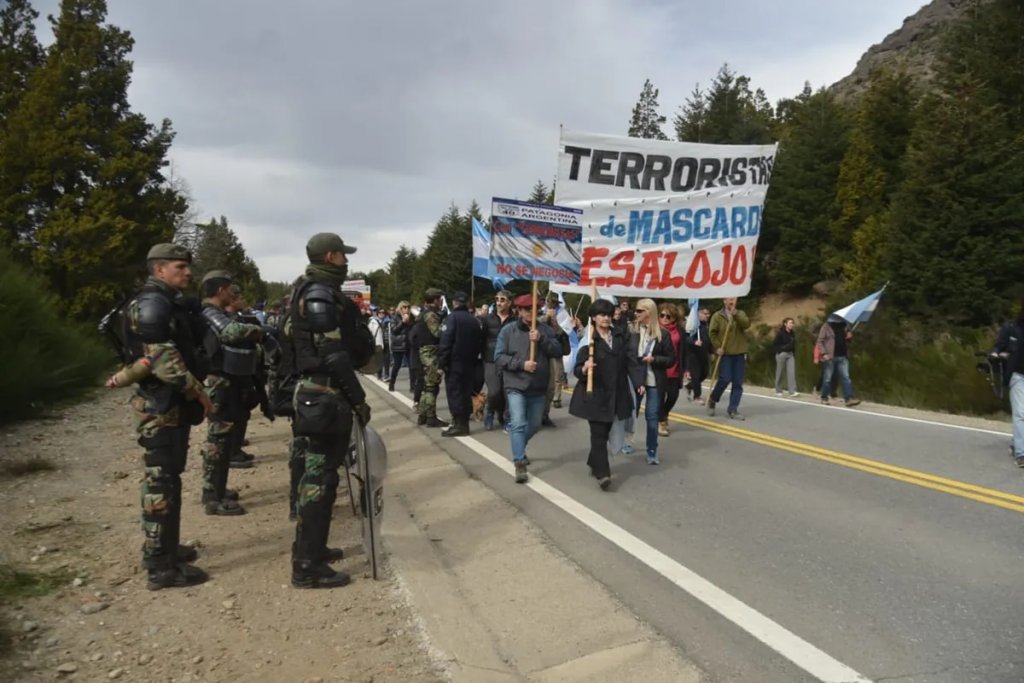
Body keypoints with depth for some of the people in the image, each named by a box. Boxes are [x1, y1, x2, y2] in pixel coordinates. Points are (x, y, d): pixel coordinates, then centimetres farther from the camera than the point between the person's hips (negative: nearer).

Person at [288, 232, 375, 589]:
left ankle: (309, 548, 31)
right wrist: (358, 397, -16)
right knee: (320, 476, -6)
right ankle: (308, 566, 0)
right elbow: (333, 355, -21)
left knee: (318, 472, 18)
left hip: (321, 392, 11)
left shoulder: (318, 291, 18)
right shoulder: (319, 294, -15)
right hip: (326, 395, -11)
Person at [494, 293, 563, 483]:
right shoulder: (508, 330, -3)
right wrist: (521, 364, -19)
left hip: (538, 387, 4)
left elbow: (558, 352, -7)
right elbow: (499, 357, -8)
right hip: (515, 386, -4)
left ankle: (518, 449, 44)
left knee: (534, 425, 17)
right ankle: (520, 463, -10)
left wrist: (541, 339, -21)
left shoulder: (545, 330, 3)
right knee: (518, 423, -15)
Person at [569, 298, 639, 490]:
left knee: (605, 432, 13)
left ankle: (594, 464, 30)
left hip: (615, 393, 5)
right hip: (595, 395, -5)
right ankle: (602, 473, -7)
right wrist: (584, 368, -33)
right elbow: (577, 369, -11)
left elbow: (629, 359, 10)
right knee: (598, 434, -7)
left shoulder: (619, 336, 8)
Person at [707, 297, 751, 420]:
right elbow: (712, 332, -4)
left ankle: (733, 409, 7)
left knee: (738, 383, 1)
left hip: (739, 353, 4)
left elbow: (747, 324, -10)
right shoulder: (717, 316, -1)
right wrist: (717, 346, -12)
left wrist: (735, 314, -19)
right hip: (725, 353, -4)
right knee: (725, 379, -9)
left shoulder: (740, 314, 10)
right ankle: (712, 400, 17)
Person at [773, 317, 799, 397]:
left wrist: (793, 352, 6)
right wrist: (782, 349, -17)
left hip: (790, 354, 5)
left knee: (792, 372, -6)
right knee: (780, 373, 3)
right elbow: (774, 345, -9)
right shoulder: (780, 333, -10)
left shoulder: (792, 334, 8)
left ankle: (792, 391, -9)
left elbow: (793, 344, 17)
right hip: (782, 354, -5)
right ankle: (778, 391, 14)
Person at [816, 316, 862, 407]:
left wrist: (850, 335, 1)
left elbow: (850, 333, 27)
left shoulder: (844, 325, 9)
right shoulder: (826, 326, -4)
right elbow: (819, 341, -5)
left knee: (846, 377, -4)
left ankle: (848, 399, -7)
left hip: (842, 357, 4)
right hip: (830, 357, -4)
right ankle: (824, 398, 17)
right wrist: (824, 353, -16)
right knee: (828, 378, 4)